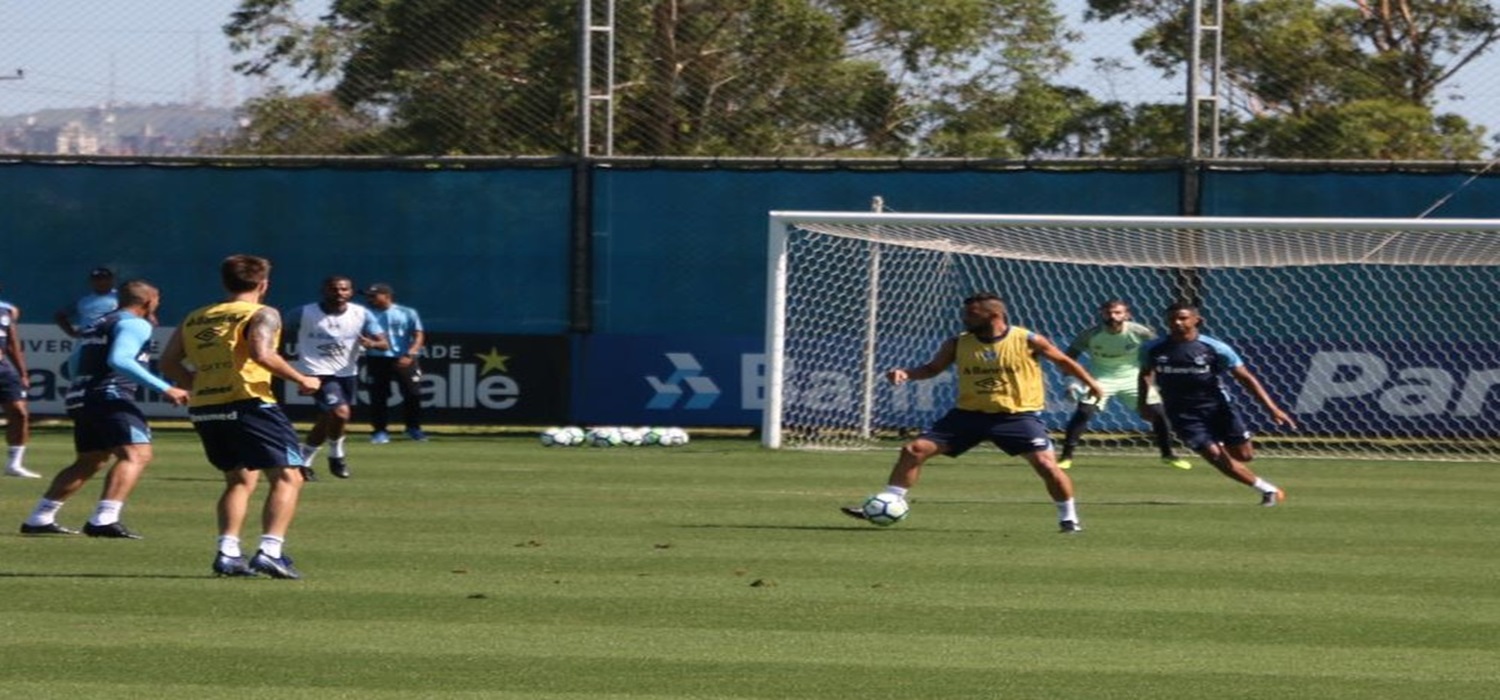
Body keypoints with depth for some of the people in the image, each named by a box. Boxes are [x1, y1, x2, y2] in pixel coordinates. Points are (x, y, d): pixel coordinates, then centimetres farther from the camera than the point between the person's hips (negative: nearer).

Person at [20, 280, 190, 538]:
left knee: (89, 461, 23)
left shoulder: (96, 325, 24)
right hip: (109, 396, -10)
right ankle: (104, 519, -34)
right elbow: (119, 360, -22)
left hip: (80, 398, 10)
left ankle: (39, 519, 23)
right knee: (137, 454, -18)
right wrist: (165, 388, -25)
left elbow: (74, 364, 32)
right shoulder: (135, 325, -5)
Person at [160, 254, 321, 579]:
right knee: (287, 476, -1)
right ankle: (270, 550, -16)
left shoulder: (194, 319, 16)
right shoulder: (262, 315, -2)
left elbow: (169, 364, 13)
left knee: (240, 479, 21)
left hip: (204, 408, 7)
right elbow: (261, 353, -19)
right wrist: (302, 380, -10)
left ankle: (227, 552, 8)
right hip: (248, 404, -7)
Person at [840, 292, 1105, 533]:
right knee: (915, 449, -4)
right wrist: (906, 374, -10)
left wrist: (1091, 383, 13)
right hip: (970, 413, 3)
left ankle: (1069, 518, 4)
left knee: (1046, 463, -17)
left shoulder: (1028, 341, -10)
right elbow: (932, 368, 10)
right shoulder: (957, 344, -2)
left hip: (1018, 415, -3)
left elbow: (1063, 361, 6)